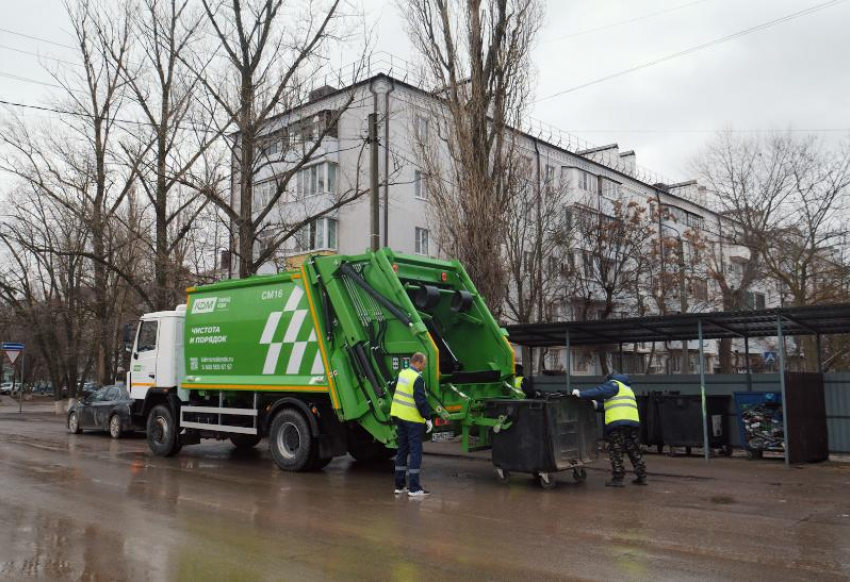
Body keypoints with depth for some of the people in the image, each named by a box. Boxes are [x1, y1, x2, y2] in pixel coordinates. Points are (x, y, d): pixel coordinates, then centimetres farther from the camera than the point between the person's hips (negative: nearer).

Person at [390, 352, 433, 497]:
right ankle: (414, 488, -1)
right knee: (415, 452, -2)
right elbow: (421, 401, -21)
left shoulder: (402, 374, 9)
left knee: (402, 450, 14)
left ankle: (399, 485, 19)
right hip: (413, 420, -8)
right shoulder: (417, 378, -17)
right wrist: (428, 418, -14)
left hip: (399, 417, 8)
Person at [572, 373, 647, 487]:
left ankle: (618, 478, -3)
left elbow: (599, 391, -12)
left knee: (615, 452, -2)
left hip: (617, 423, -8)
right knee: (634, 451, 13)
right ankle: (641, 477, 15)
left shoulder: (613, 384, 6)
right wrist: (598, 405, 30)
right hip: (633, 422, 8)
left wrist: (581, 393, -10)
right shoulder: (627, 388, 33)